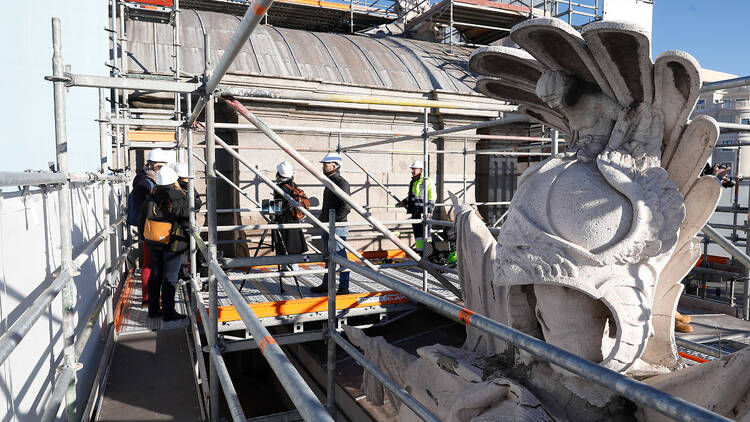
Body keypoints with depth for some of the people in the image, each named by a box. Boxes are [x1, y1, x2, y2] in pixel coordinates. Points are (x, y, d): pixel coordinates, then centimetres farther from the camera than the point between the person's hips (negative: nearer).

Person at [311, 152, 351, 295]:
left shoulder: (341, 183, -13)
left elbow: (346, 208, -19)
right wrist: (322, 218, 15)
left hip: (338, 227, -10)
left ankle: (344, 288, 4)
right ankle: (326, 284, 26)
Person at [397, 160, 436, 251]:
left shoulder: (427, 181, -6)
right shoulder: (412, 182, 16)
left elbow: (431, 198, -10)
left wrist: (429, 211, -15)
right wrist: (404, 202, 16)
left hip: (424, 211, -7)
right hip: (415, 211, 7)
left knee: (425, 232, -5)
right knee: (416, 231, 8)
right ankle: (420, 249, 16)